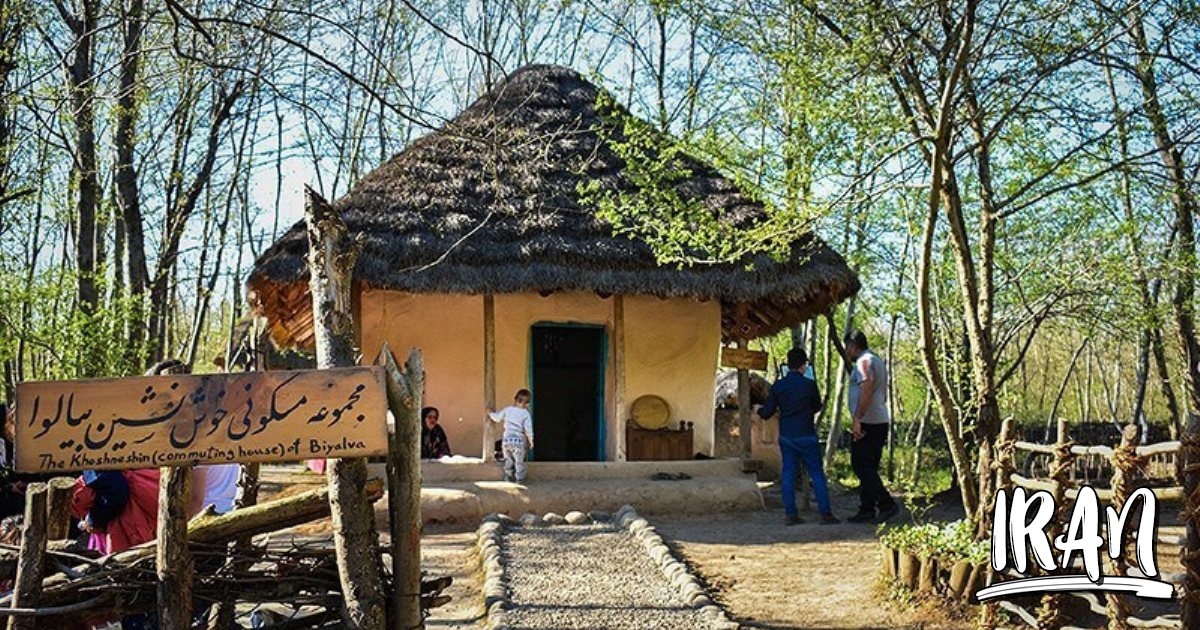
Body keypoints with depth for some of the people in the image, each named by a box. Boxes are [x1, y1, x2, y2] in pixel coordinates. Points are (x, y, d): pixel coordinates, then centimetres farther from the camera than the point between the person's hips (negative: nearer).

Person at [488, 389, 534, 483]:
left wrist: (490, 413, 34)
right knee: (519, 461, 7)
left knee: (508, 459, 20)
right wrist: (531, 441, 3)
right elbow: (528, 429, -8)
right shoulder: (525, 414, -7)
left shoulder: (507, 410, 2)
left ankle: (508, 476, 21)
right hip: (519, 440, -3)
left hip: (507, 439, 3)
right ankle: (519, 478, 6)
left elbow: (497, 418, 13)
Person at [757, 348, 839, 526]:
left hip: (786, 436, 3)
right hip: (806, 436, -3)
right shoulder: (809, 384, -9)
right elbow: (817, 407, 6)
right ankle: (826, 513, 2)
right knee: (817, 473, 3)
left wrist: (759, 410, 23)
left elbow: (767, 413, 1)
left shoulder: (777, 386, -2)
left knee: (788, 473, 8)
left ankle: (790, 514, 5)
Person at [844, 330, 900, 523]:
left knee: (861, 465, -8)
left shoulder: (864, 361, -10)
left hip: (867, 422, -10)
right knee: (869, 467, 10)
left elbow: (867, 390, -24)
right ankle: (866, 510, 11)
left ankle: (887, 504, -13)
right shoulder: (878, 361, 22)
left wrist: (857, 419, -27)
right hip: (881, 421, 10)